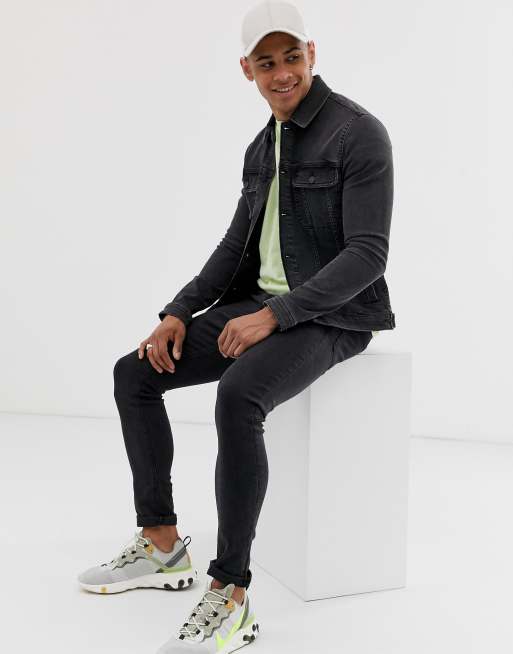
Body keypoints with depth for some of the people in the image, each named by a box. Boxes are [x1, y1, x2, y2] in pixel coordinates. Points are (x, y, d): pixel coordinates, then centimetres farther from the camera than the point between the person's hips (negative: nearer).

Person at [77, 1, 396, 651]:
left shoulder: (359, 134, -11)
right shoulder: (261, 147, 14)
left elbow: (369, 255, -18)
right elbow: (236, 244, 15)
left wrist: (275, 315, -25)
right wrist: (178, 313, 2)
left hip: (330, 316, -8)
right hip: (259, 306, 8)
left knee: (238, 396, -36)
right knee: (134, 374, 0)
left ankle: (230, 599, -24)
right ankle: (161, 546, 8)